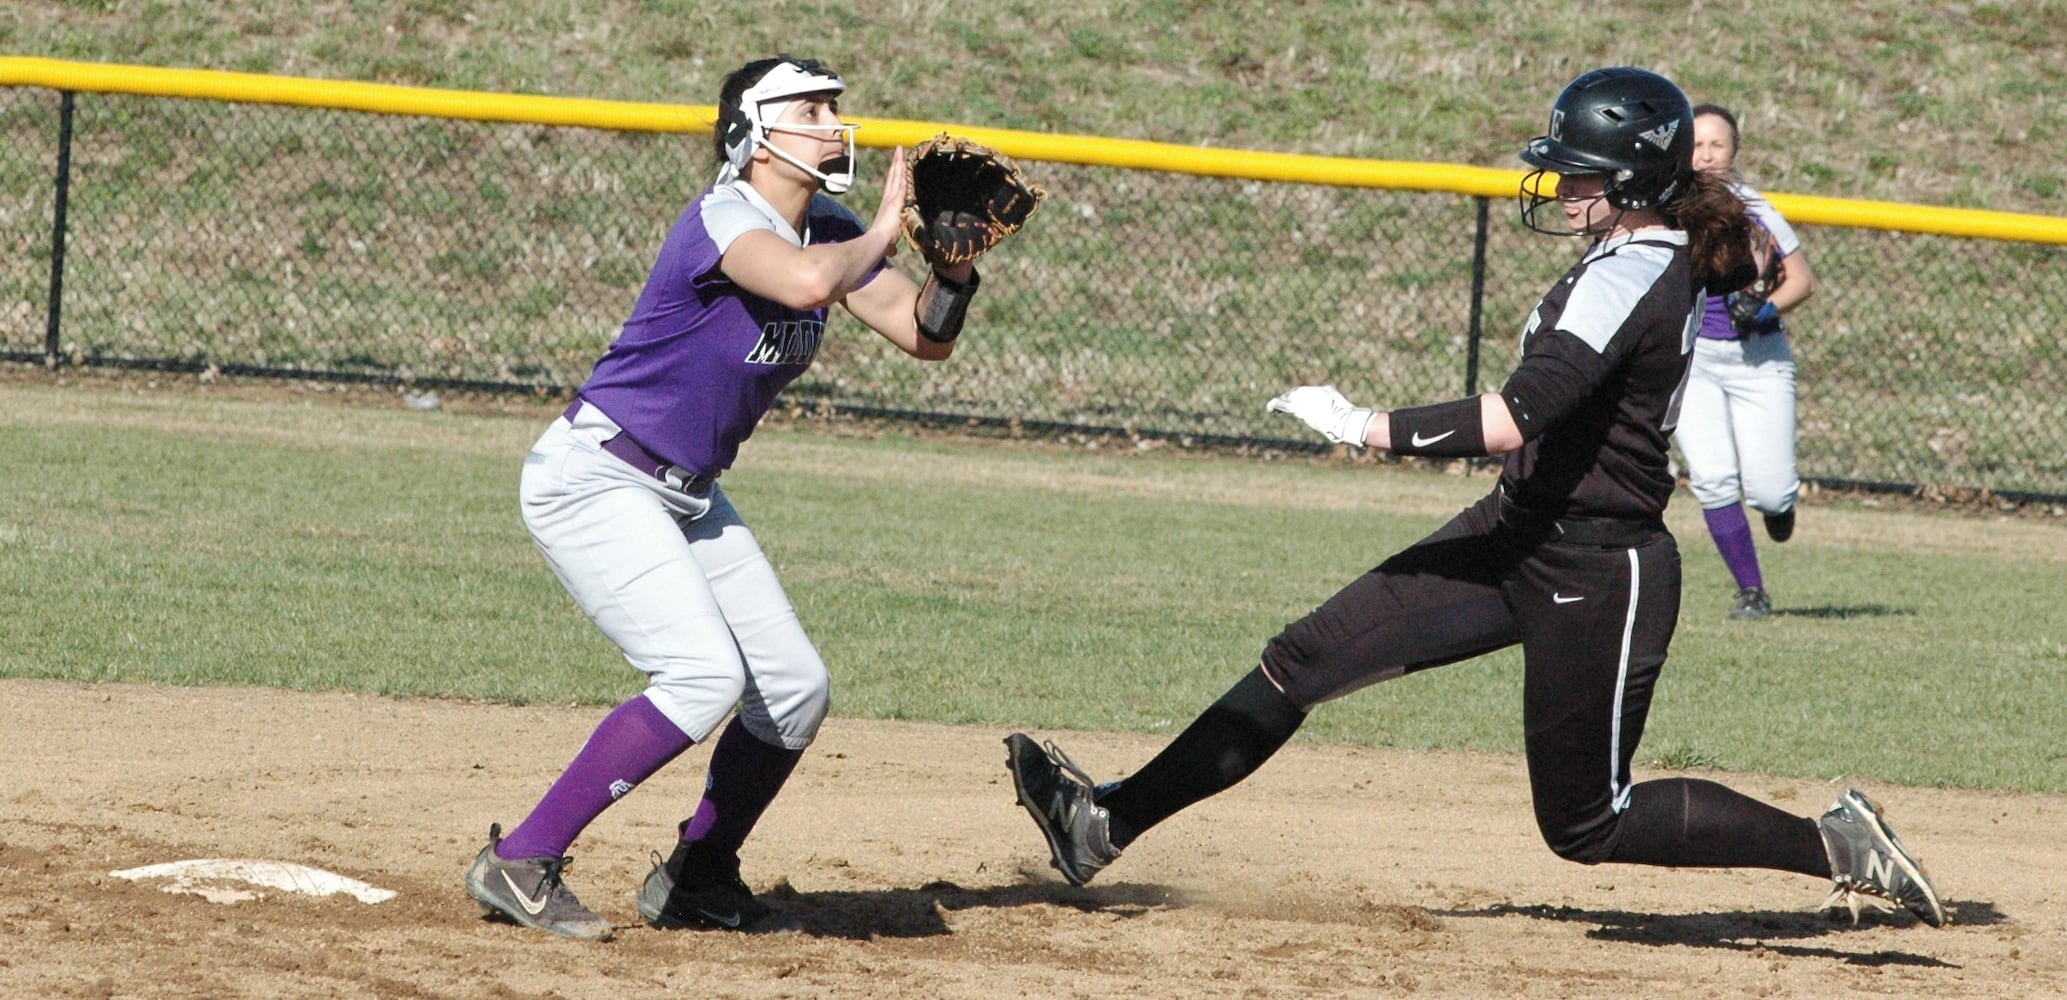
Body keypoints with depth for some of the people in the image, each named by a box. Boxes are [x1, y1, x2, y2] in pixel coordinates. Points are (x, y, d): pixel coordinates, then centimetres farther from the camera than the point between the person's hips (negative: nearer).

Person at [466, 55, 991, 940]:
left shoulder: (827, 233, 4)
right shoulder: (725, 217, -22)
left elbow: (925, 337, 4)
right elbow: (807, 284, -42)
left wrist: (956, 262, -15)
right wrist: (880, 238, -24)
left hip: (687, 498, 9)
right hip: (593, 480, -9)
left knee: (795, 689, 7)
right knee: (705, 674, -24)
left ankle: (694, 881, 25)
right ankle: (519, 865, -18)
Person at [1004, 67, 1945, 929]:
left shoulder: (1625, 276, -24)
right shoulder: (1670, 255, 5)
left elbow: (1515, 422, -32)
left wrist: (1369, 428, -26)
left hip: (1593, 574, -10)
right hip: (1523, 537, 10)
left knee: (1586, 823, 4)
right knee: (1306, 659, 4)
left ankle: (1834, 845, 13)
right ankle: (1109, 822, 5)